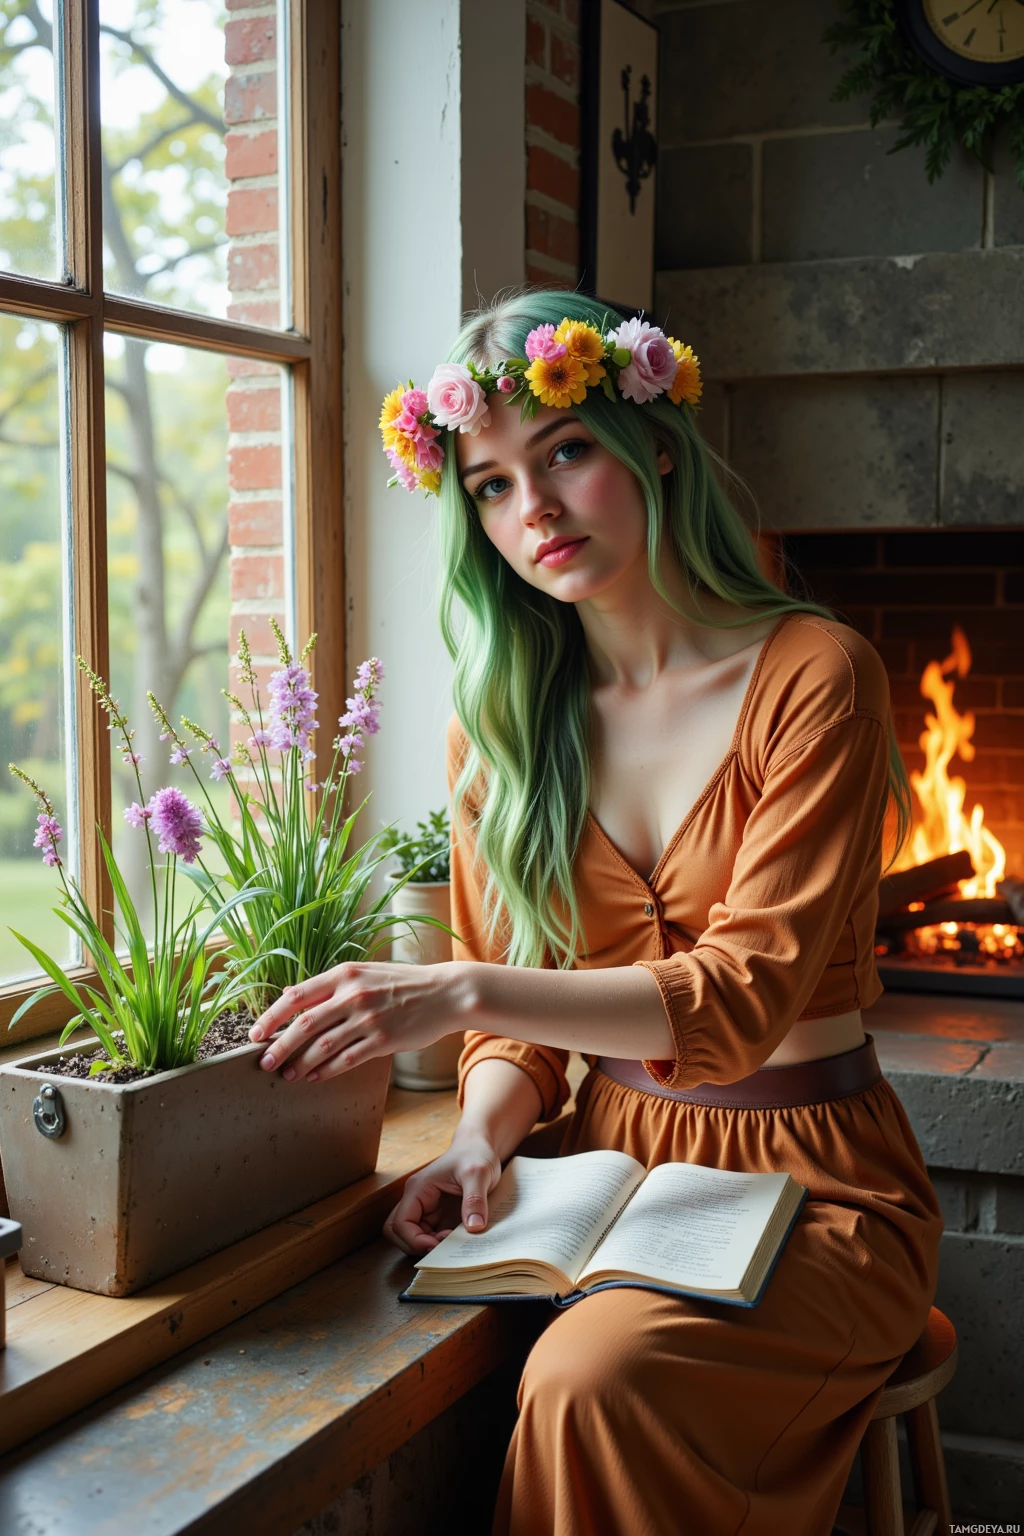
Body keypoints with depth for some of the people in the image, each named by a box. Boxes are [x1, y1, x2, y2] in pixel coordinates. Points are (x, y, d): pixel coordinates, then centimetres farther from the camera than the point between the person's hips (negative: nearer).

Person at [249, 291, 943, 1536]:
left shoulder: (812, 675, -11)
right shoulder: (503, 721, 6)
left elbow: (749, 995, -18)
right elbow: (515, 1004, 8)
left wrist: (466, 993, -29)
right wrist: (480, 1137, -14)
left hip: (811, 1178, -4)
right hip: (612, 1158, 4)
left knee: (592, 1376, -30)